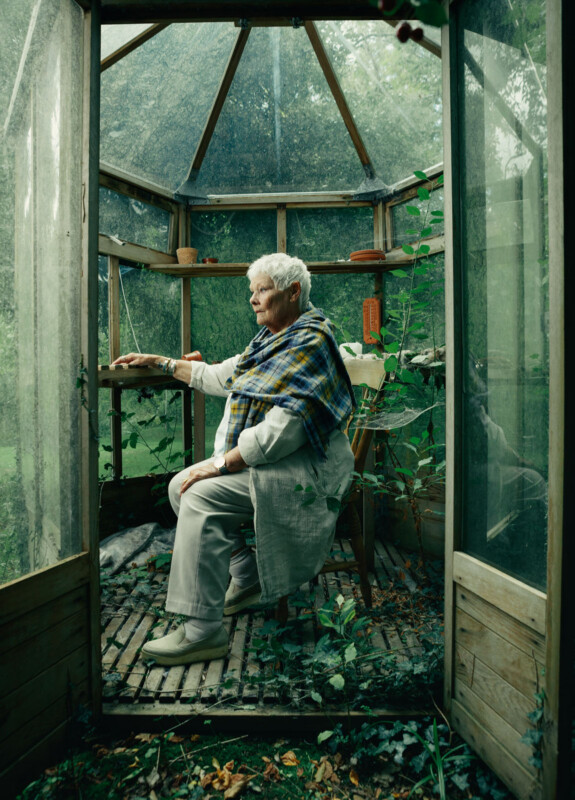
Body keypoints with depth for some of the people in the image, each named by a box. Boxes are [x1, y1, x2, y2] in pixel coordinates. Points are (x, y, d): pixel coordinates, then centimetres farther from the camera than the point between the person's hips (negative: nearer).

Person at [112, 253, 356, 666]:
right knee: (181, 485, 6)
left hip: (301, 469, -10)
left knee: (202, 495, -24)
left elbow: (281, 430, -26)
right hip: (257, 459, 10)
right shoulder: (271, 340, 15)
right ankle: (248, 578, 16)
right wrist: (160, 362, 24)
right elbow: (219, 377, 25)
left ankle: (203, 631, -17)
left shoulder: (310, 343, -16)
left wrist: (221, 464, -22)